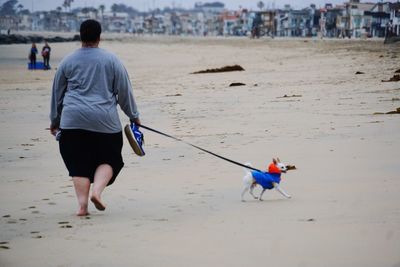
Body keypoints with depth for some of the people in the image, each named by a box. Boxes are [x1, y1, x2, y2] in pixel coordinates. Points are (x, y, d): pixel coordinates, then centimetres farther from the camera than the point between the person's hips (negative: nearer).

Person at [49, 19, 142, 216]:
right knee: (108, 159, 12)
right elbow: (124, 92, 6)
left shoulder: (67, 62, 8)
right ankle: (97, 192, -11)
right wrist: (133, 116, 17)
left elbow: (57, 93, 15)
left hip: (73, 120, 1)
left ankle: (82, 205, -1)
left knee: (79, 163, 7)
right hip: (105, 120, -1)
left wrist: (55, 121, 26)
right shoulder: (111, 60, 3)